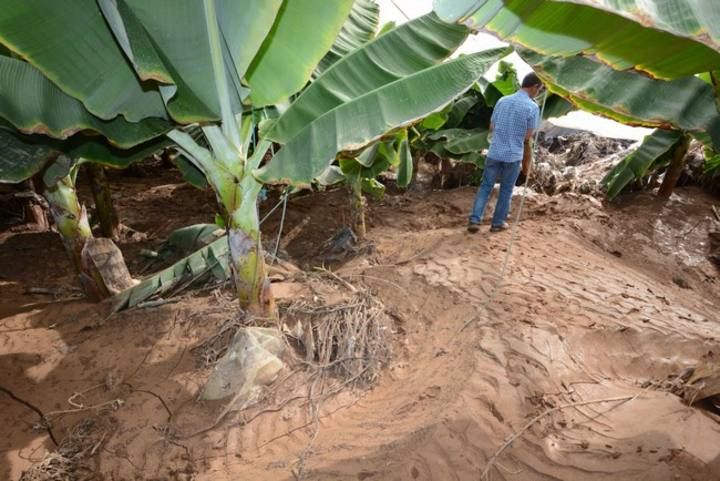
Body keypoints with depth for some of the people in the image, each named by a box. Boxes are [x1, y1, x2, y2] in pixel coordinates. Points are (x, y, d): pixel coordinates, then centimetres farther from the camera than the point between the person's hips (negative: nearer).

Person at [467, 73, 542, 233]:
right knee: (506, 191, 10)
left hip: (494, 153, 4)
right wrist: (527, 164, 2)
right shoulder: (532, 107, -9)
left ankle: (474, 220, 3)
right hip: (513, 156, -3)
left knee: (485, 186, 10)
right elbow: (527, 140, -8)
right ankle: (497, 223, 20)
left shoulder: (502, 100, 6)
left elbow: (491, 128, 11)